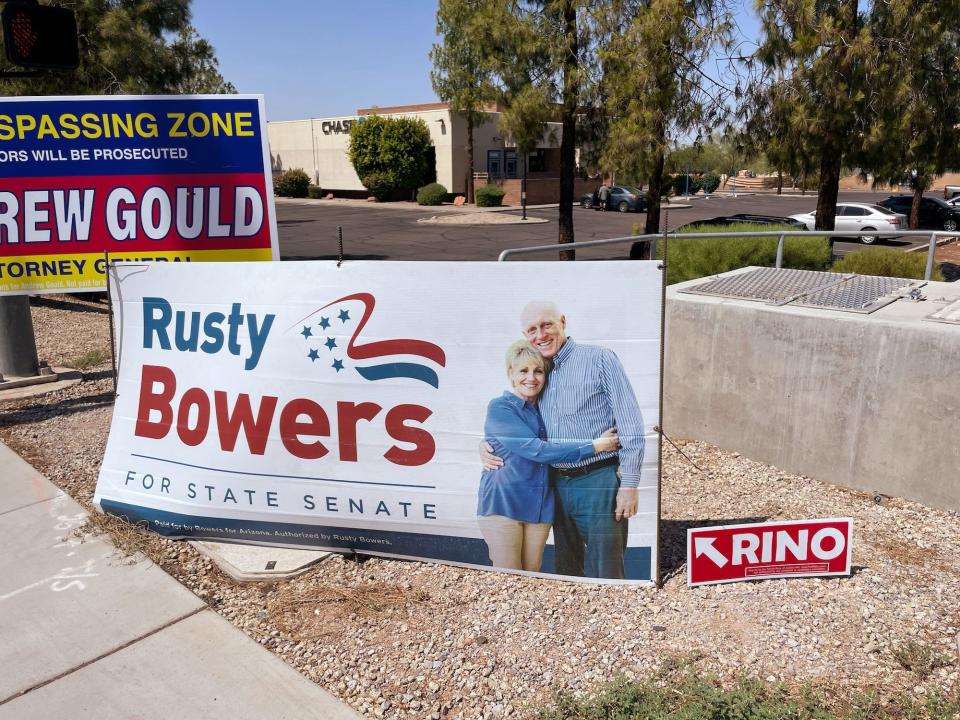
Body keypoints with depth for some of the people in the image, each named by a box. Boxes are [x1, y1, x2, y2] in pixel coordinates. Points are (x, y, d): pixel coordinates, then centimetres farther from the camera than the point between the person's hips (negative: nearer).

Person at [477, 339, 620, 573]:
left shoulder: (543, 409, 13)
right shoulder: (500, 408, -9)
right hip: (503, 505, -6)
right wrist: (594, 446, -15)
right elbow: (538, 450, -17)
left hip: (539, 508, 6)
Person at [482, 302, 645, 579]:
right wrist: (486, 445, 3)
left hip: (599, 483, -6)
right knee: (566, 571, 17)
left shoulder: (598, 359, -4)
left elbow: (631, 425, -9)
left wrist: (629, 484, -14)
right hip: (557, 485, 6)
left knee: (603, 576, 0)